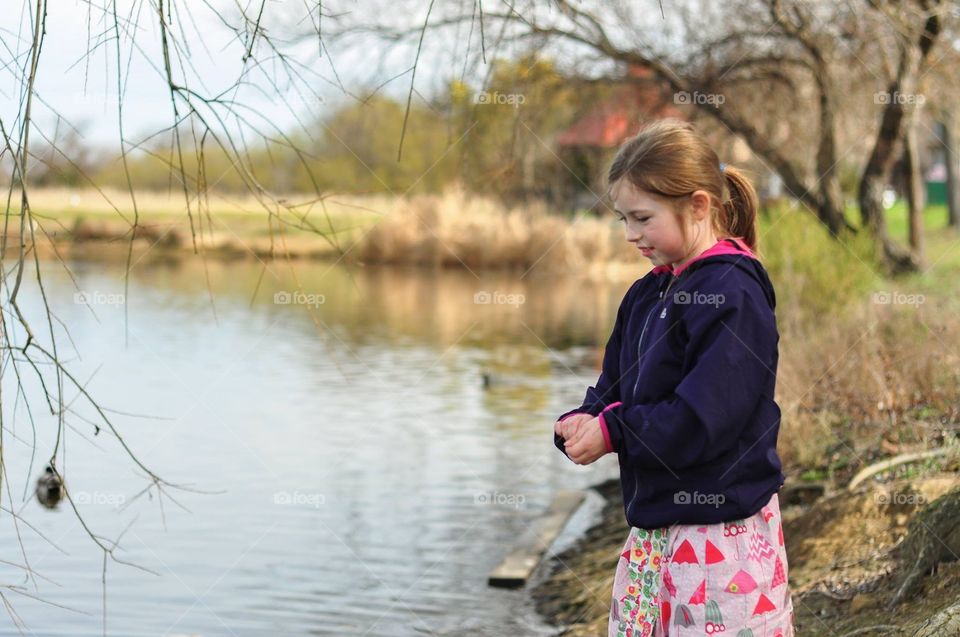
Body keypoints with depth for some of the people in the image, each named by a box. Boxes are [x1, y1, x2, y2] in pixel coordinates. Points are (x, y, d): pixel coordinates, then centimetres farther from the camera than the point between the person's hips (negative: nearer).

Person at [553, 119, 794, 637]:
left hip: (723, 530, -8)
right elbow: (613, 387, 16)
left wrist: (611, 433, -16)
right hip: (654, 523, 9)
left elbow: (702, 420, -24)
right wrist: (581, 424, -6)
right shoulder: (648, 293, 12)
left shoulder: (733, 294, -16)